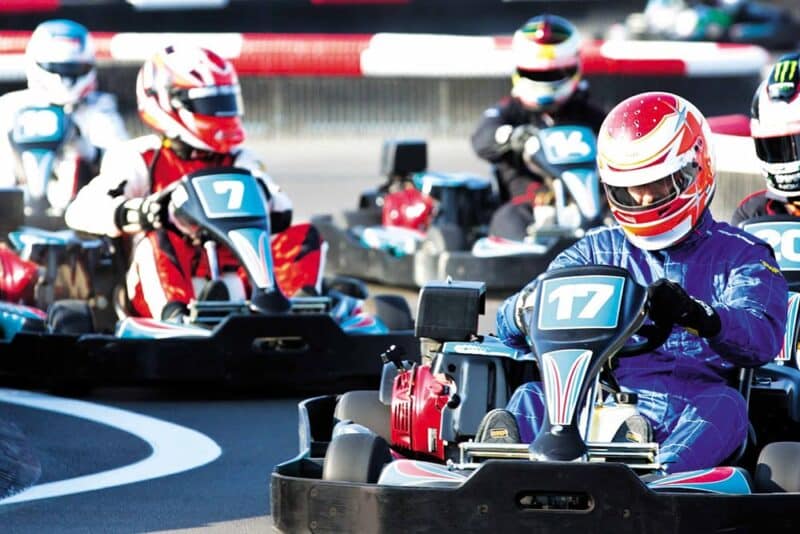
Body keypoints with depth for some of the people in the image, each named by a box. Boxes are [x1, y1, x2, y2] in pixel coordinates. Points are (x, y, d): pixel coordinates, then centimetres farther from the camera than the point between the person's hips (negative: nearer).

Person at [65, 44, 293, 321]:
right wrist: (132, 213, -29)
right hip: (161, 287, -3)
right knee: (156, 240, -34)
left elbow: (281, 214, 5)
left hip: (232, 287, 3)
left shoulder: (238, 162, 19)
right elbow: (81, 210, -8)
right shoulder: (141, 160, 7)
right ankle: (175, 315, -60)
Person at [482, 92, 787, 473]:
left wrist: (698, 316, -29)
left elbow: (761, 339, -6)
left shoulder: (740, 256, 15)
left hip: (689, 415, -2)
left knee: (724, 406, -35)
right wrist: (527, 307, -13)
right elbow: (511, 327, 15)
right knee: (530, 400, -25)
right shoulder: (599, 252, 25)